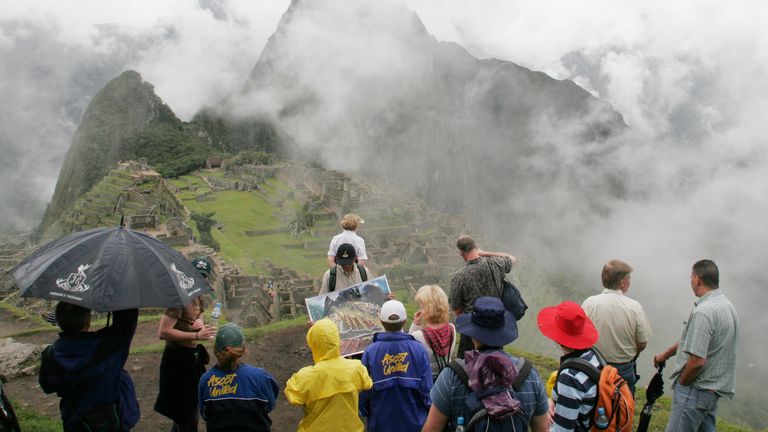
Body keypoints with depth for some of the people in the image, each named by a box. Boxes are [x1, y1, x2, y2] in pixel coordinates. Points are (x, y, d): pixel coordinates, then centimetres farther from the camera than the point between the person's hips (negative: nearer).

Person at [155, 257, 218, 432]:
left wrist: (200, 323, -3)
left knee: (190, 408, 25)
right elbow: (163, 332, -28)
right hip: (178, 359, -9)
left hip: (192, 357, 9)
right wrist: (196, 335, -28)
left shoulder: (198, 297, 8)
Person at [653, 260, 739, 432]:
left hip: (696, 389, -10)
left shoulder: (703, 312, -24)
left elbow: (697, 361, -26)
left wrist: (681, 382, -9)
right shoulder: (727, 304, 7)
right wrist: (666, 354, 26)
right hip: (715, 387, 10)